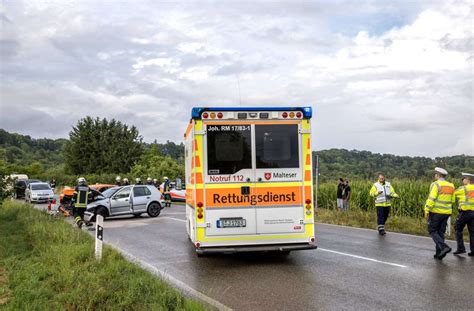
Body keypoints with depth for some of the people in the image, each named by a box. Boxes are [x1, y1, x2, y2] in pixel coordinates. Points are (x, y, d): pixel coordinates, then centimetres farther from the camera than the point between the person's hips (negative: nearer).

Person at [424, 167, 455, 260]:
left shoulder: (436, 184, -12)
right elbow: (452, 201, 13)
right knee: (441, 232, 12)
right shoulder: (451, 186, 8)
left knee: (432, 231, 4)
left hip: (436, 212, -6)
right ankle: (439, 254, 12)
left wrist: (426, 211, -13)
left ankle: (444, 247, -14)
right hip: (446, 213, 6)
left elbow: (431, 199, -18)